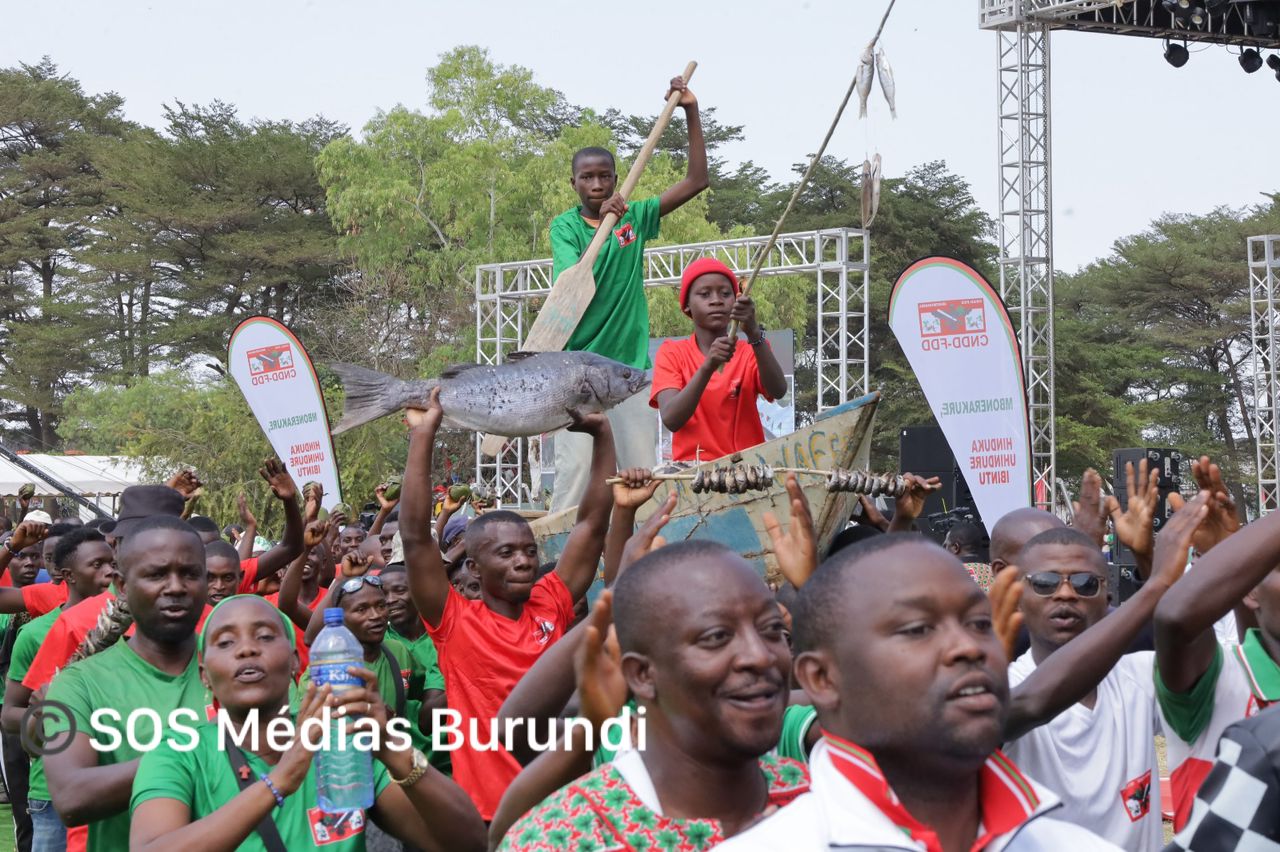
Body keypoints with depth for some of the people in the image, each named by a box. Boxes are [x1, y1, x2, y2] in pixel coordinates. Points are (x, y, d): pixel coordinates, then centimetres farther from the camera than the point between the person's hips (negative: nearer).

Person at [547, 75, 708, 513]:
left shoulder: (636, 217, 8)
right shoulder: (565, 226, 0)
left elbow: (696, 180, 6)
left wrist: (691, 112, 0)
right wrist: (603, 225, -25)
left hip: (631, 364, 4)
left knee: (641, 470, 0)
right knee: (576, 466, -12)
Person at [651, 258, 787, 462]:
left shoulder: (751, 352, 10)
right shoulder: (672, 353, 6)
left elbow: (778, 391, -11)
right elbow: (671, 420, -10)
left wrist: (754, 334, -23)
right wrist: (708, 367, -22)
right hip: (692, 468, -1)